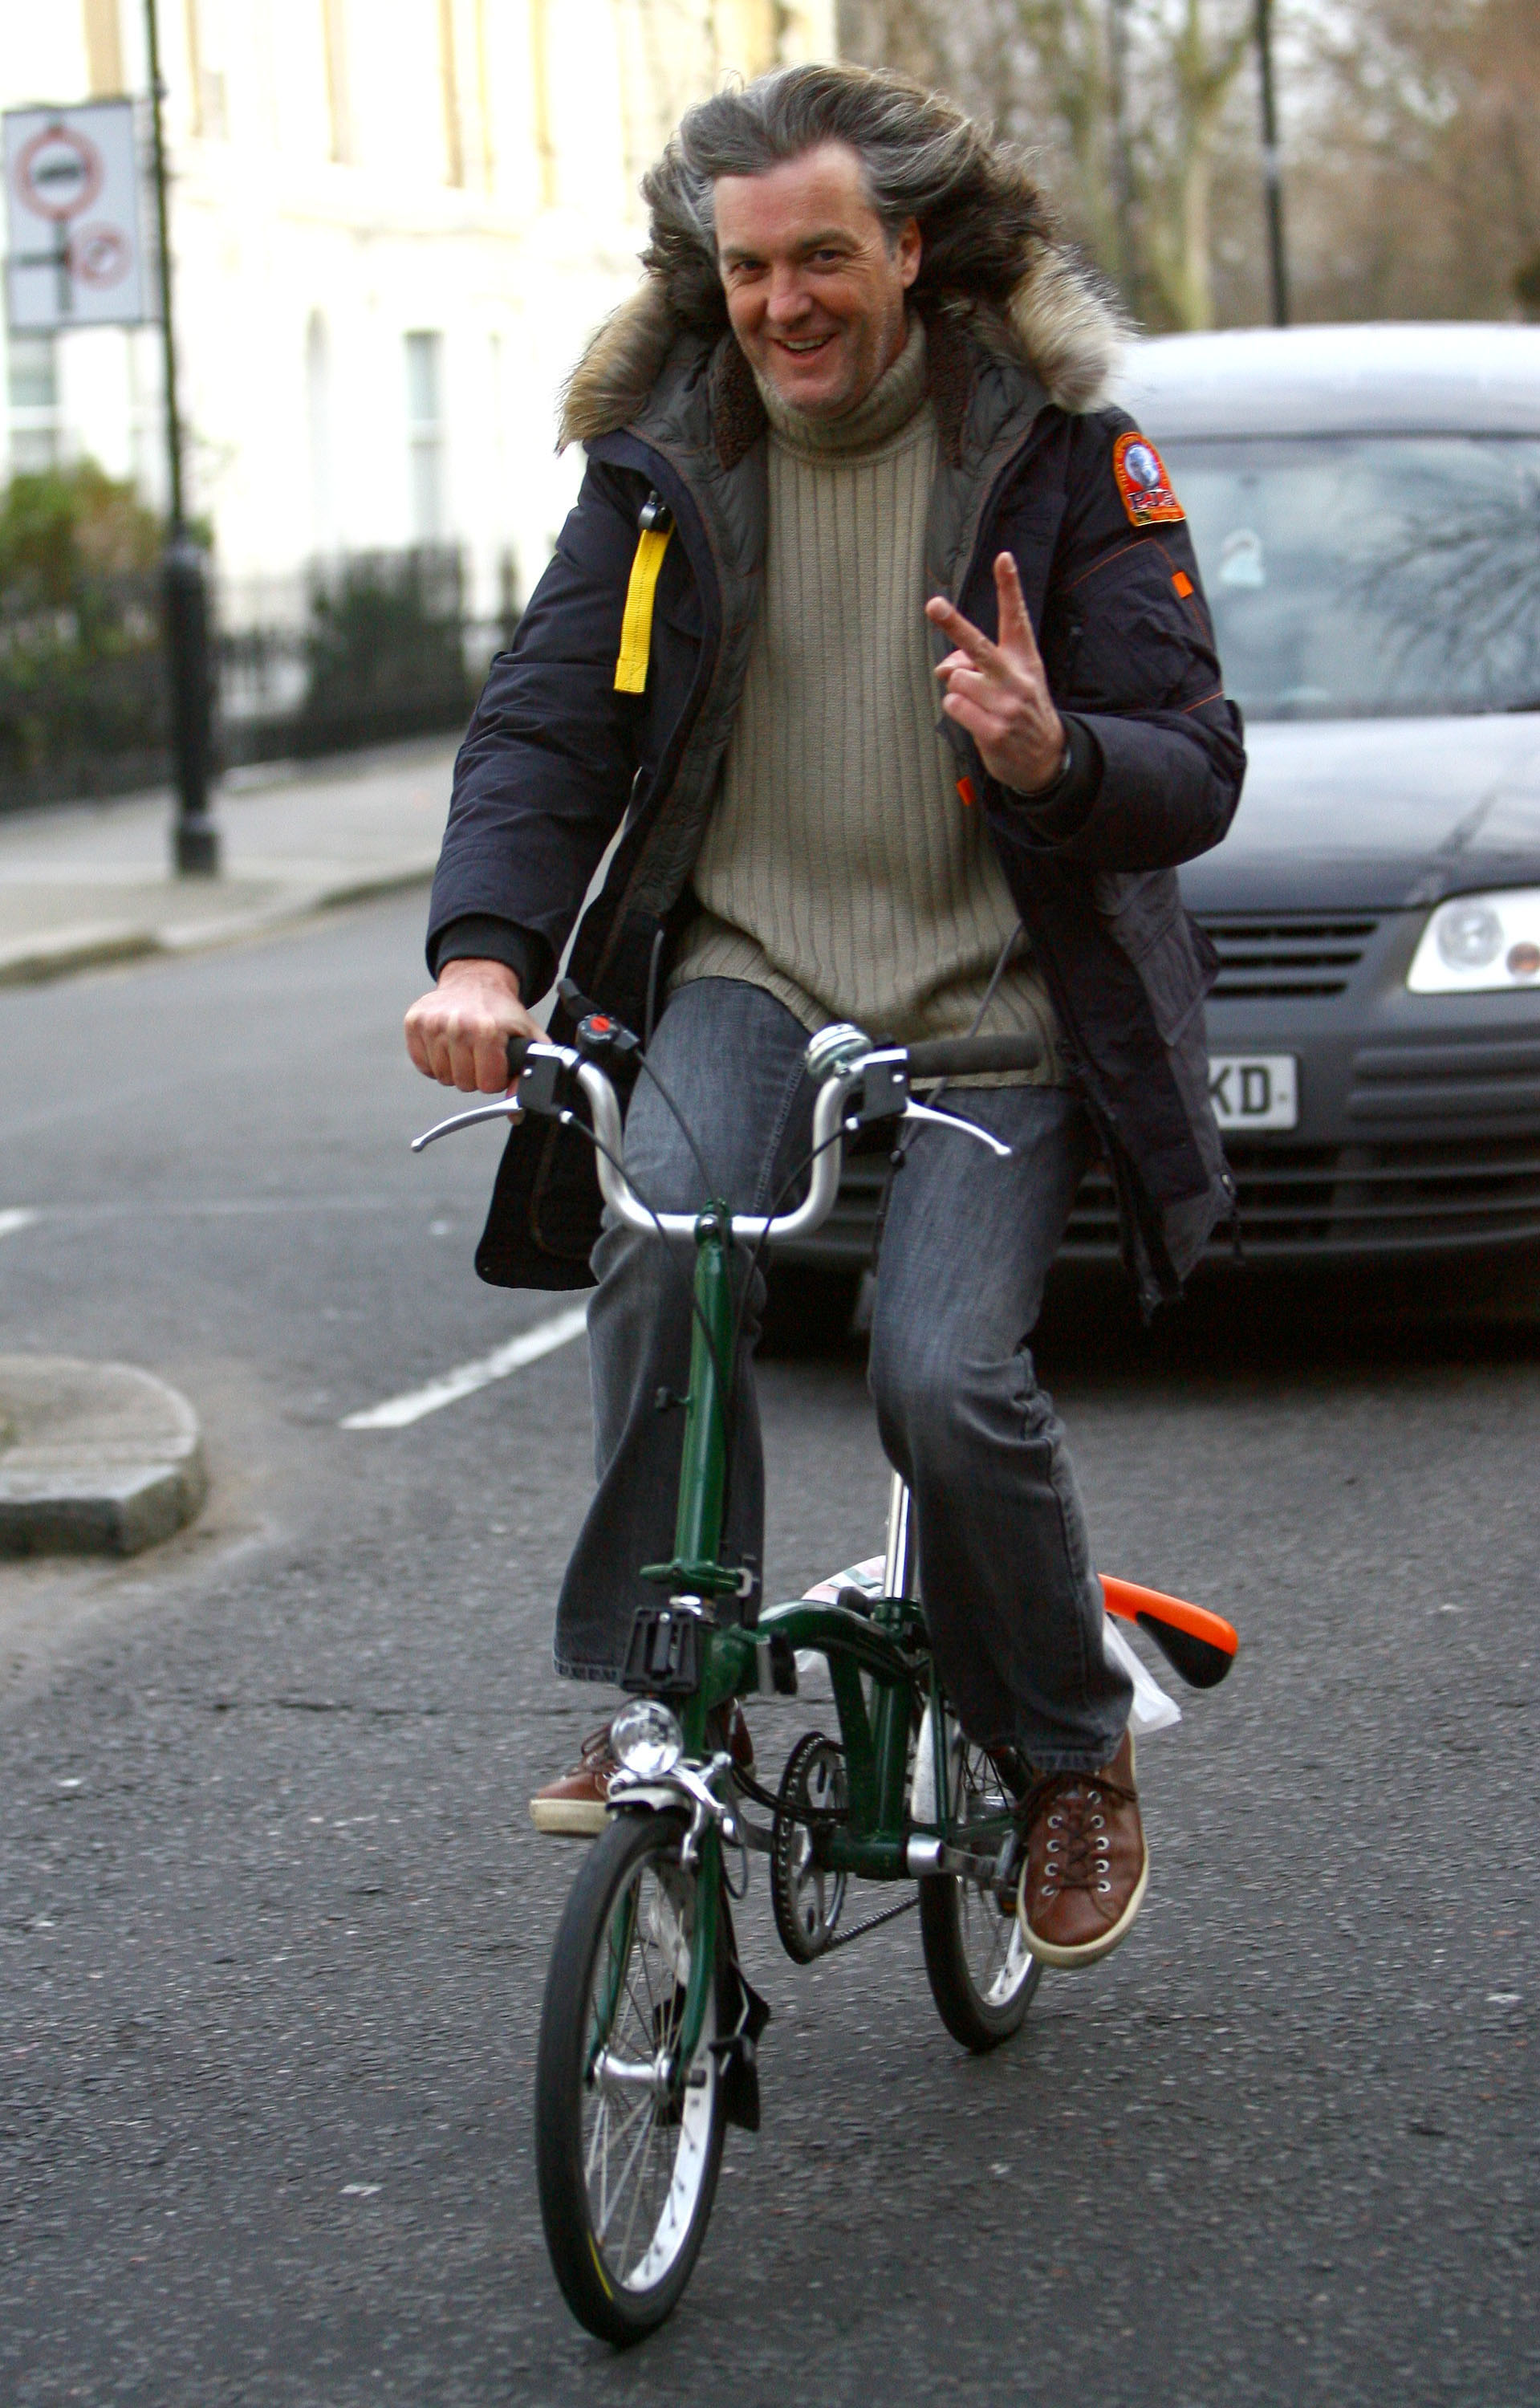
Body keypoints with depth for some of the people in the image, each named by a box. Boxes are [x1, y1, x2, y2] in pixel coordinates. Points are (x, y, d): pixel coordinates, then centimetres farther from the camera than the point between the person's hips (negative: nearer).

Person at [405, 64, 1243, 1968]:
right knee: (661, 1239, -29)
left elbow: (1194, 773, -6)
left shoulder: (1062, 450, -4)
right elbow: (545, 721, -1)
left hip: (991, 996, -2)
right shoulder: (664, 456, 5)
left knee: (944, 1372, -20)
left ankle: (1070, 1758, 7)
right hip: (744, 968, 2)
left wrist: (1056, 759, -31)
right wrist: (485, 947, -20)